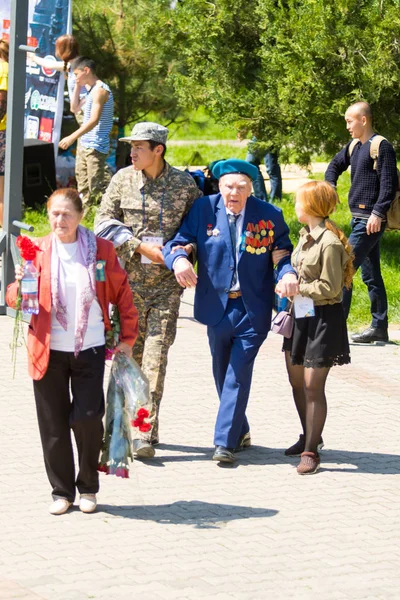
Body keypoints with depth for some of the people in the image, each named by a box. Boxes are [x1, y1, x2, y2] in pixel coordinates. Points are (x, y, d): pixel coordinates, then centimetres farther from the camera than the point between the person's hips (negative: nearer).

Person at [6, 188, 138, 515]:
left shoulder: (101, 250, 2)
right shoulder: (37, 251, 4)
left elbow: (122, 294, 9)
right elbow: (14, 299, 4)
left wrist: (128, 338, 5)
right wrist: (20, 284, -18)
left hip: (89, 350, -1)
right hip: (48, 351, 1)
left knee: (88, 419, -5)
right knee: (53, 424, 4)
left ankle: (88, 488, 16)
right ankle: (62, 491, 18)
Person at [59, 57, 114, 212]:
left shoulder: (100, 90, -16)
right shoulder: (92, 90, 15)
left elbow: (94, 120, -24)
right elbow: (75, 108, 25)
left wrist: (72, 137, -27)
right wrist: (78, 86, 14)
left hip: (96, 147, -10)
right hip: (85, 146, 10)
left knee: (96, 187, -11)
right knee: (83, 187, 15)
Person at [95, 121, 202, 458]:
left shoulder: (184, 183, 0)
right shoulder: (123, 180, 2)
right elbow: (103, 222, 1)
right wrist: (140, 246, -10)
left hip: (166, 283, -2)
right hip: (128, 280, 2)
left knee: (155, 358, -9)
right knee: (128, 354, 8)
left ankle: (146, 434, -9)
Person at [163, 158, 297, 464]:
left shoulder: (269, 215, -5)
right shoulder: (204, 209, -3)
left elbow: (283, 251, 2)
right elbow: (180, 241, -3)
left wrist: (288, 273, -20)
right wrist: (179, 258, -27)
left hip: (253, 309, -3)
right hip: (217, 307, 3)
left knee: (238, 374, -8)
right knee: (222, 373, 15)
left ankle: (226, 441, -4)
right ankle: (240, 432, 33)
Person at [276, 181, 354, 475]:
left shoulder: (329, 242, -20)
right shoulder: (306, 235, 7)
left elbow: (330, 288, -20)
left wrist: (297, 288, -15)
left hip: (323, 318, -9)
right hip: (301, 316, 9)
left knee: (313, 386, -7)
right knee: (297, 381, 17)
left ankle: (311, 451, -1)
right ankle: (309, 437, 34)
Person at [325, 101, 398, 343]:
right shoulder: (354, 147, 13)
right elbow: (335, 165, 29)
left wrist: (378, 213, -24)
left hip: (371, 220, -9)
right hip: (358, 217, 9)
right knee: (371, 273, 11)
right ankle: (380, 328, 16)